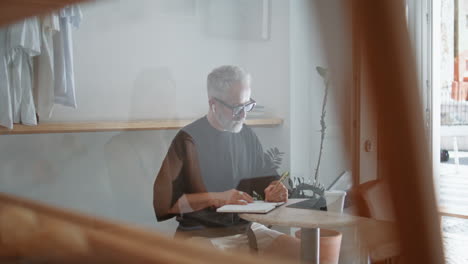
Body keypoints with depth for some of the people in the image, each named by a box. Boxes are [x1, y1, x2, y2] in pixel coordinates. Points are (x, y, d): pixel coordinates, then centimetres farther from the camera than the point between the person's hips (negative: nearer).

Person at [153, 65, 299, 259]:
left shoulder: (247, 136, 7)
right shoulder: (189, 140, -10)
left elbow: (266, 179, 16)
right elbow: (164, 201, -15)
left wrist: (275, 190, -7)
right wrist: (215, 198, -22)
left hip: (247, 228, 6)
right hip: (201, 234, -5)